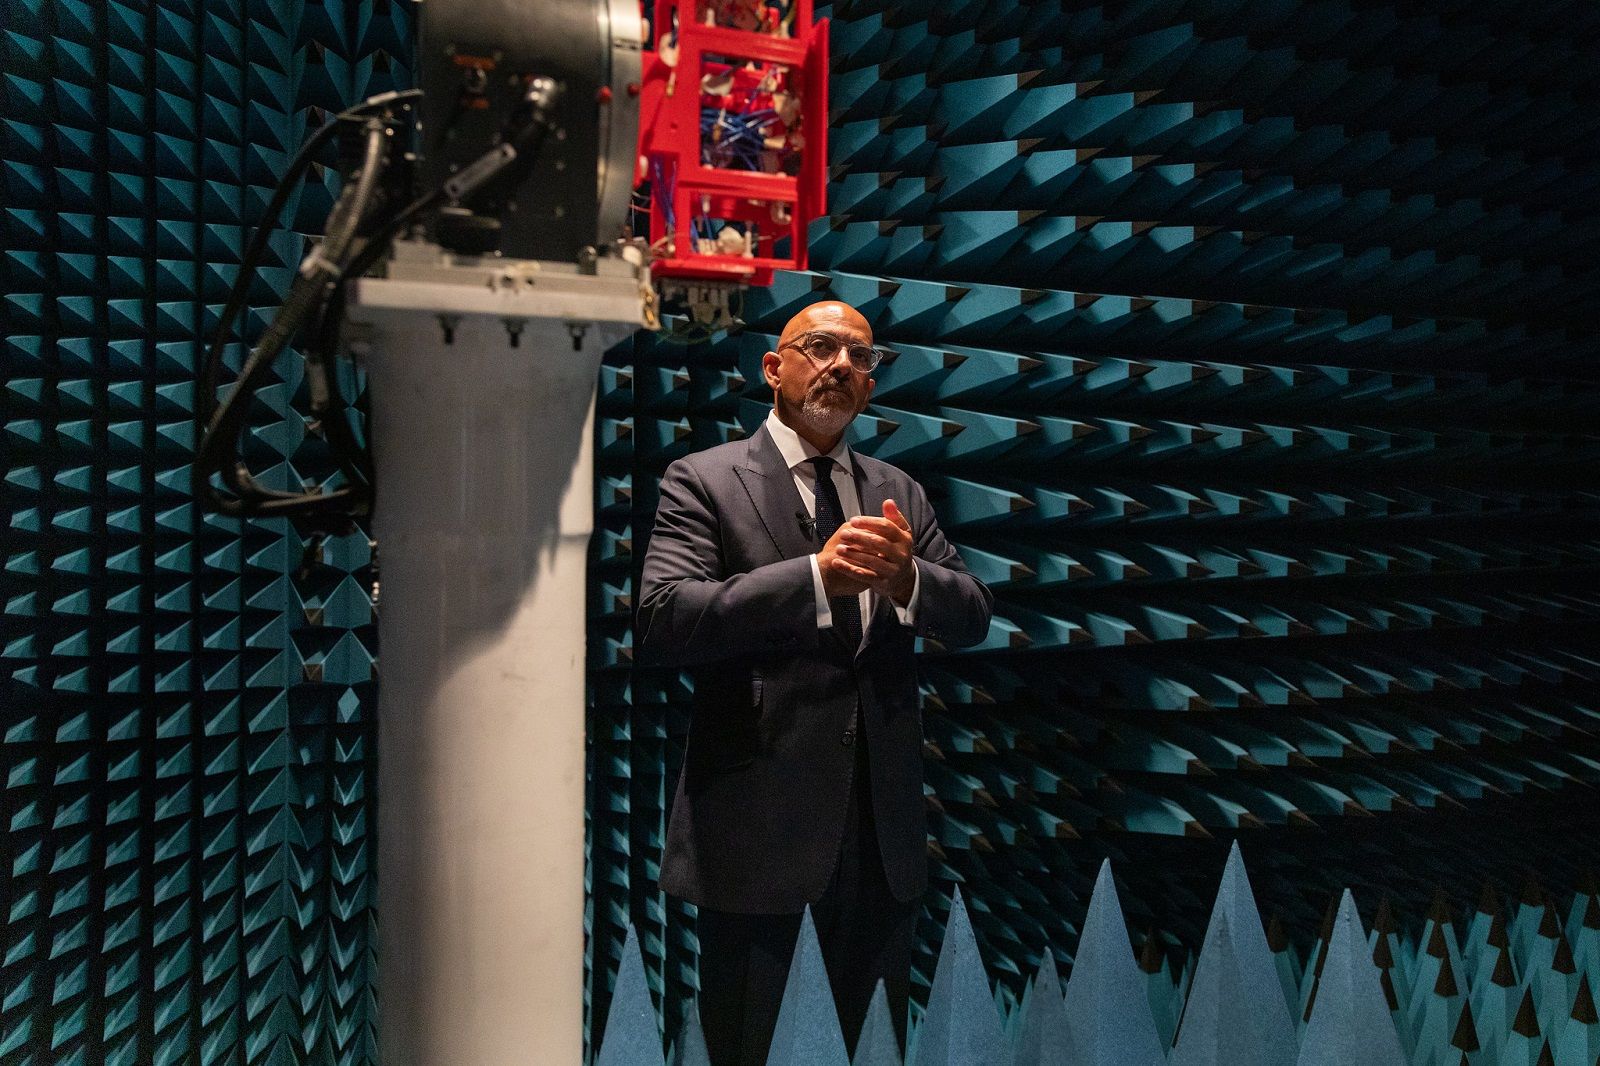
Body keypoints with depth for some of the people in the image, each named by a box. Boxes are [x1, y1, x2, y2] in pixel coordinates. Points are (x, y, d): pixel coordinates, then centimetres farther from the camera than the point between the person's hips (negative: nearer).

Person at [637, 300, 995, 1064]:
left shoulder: (897, 492, 12)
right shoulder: (704, 480, -4)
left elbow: (973, 617, 6)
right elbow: (662, 621, -17)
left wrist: (908, 577, -16)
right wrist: (818, 574, -26)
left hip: (882, 829, 5)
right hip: (757, 828, -4)